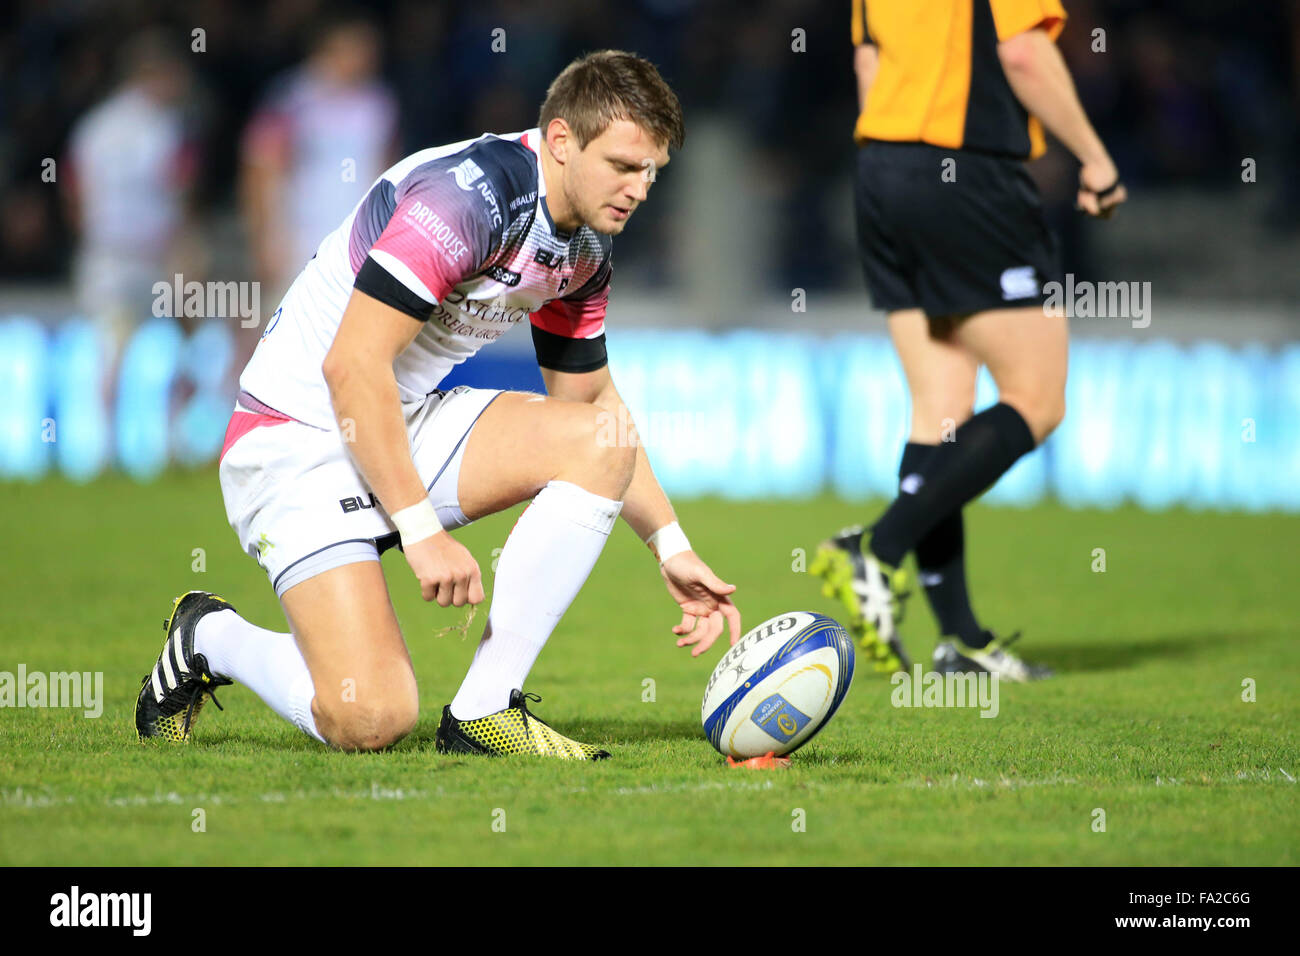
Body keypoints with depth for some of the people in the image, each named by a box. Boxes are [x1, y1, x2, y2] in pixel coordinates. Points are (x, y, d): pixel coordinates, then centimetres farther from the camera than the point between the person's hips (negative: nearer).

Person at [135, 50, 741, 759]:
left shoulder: (586, 248, 5)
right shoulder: (471, 193, -24)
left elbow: (588, 399, 19)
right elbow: (351, 365, -27)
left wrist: (671, 547, 12)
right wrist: (421, 530, -27)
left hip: (411, 421, 9)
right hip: (297, 436, -9)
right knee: (370, 719, -22)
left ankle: (485, 711, -8)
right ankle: (209, 639, 11)